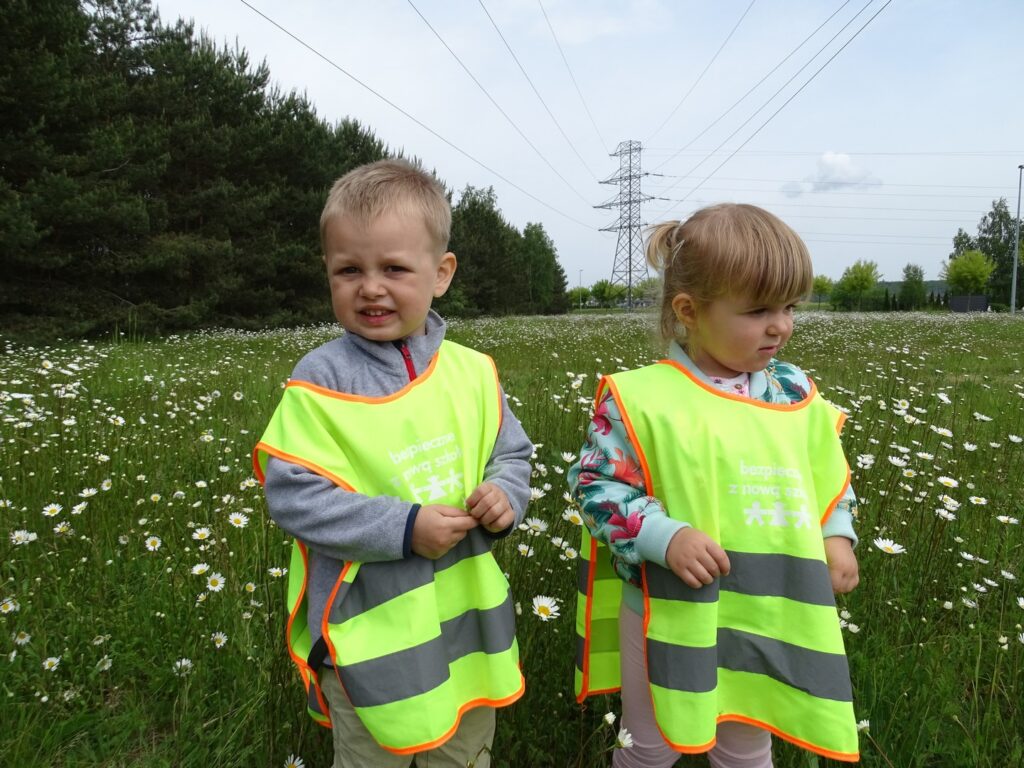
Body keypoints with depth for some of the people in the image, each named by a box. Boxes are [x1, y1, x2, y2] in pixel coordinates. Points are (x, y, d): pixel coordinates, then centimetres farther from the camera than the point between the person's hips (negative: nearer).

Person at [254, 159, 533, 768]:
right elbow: (291, 492, -19)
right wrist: (402, 527, -25)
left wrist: (506, 495, -14)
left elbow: (512, 453, 8)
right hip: (371, 630, -3)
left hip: (470, 614, 4)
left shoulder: (473, 372, -3)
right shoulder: (321, 380, -16)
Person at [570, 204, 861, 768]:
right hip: (669, 614, -4)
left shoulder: (796, 396, -1)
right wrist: (664, 536, -25)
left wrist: (837, 535, -2)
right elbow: (595, 482, -15)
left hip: (767, 617, 5)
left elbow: (828, 479, 13)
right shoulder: (641, 397, -18)